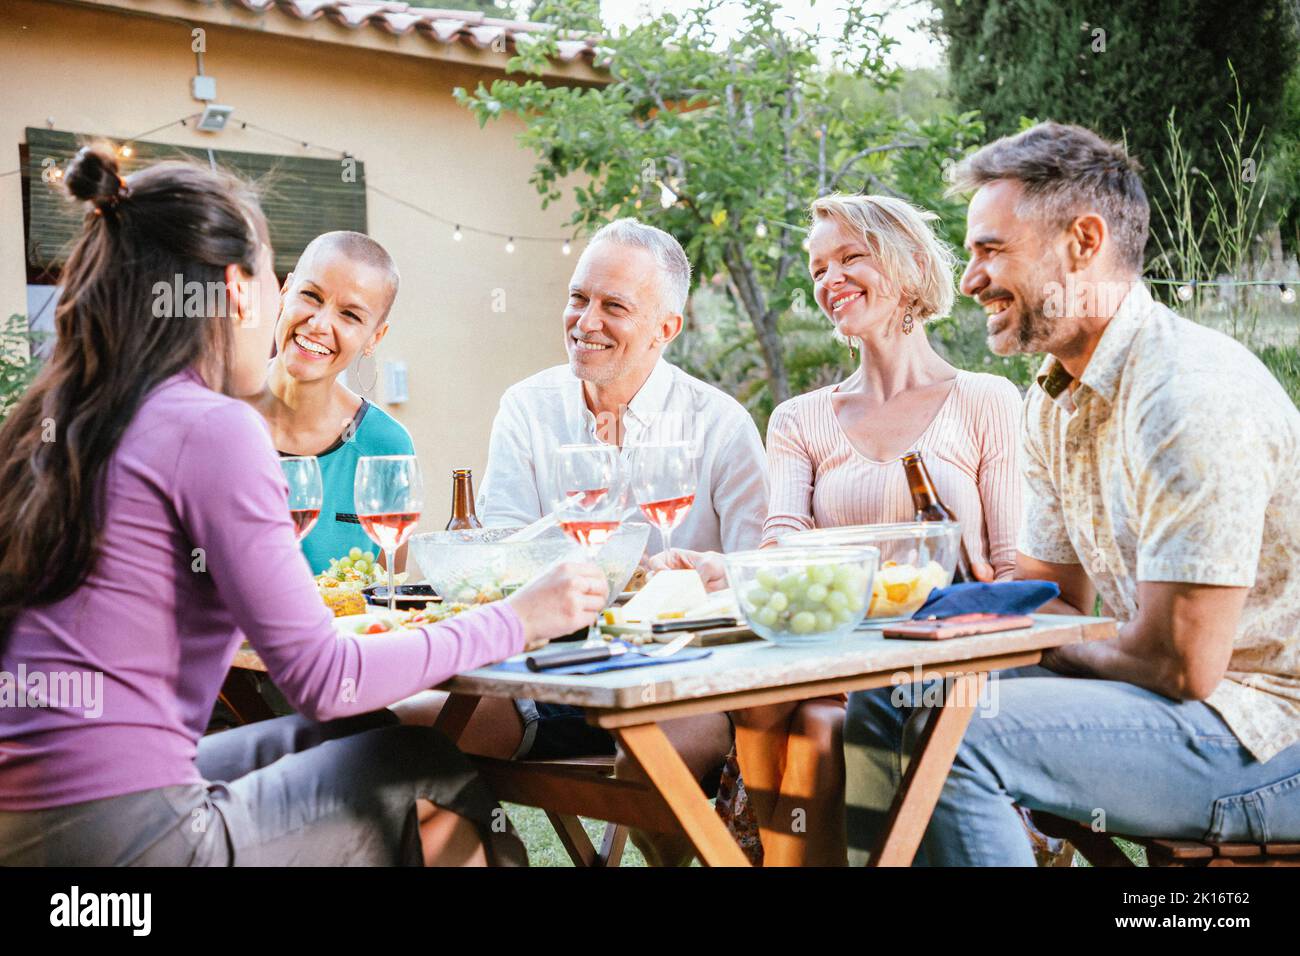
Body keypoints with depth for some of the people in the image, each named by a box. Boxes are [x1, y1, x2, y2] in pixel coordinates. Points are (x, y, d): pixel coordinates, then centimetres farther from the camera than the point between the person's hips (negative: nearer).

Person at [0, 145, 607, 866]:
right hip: (124, 840, -9)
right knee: (433, 772, 7)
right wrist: (514, 623, -5)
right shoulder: (214, 428, -13)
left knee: (313, 740, 23)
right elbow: (322, 679, -15)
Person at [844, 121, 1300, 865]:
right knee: (886, 697, 6)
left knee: (958, 740, -26)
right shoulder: (1055, 402, 7)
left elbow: (1179, 665, -22)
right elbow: (1051, 595, 15)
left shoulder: (1188, 395, -23)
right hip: (1201, 701, 9)